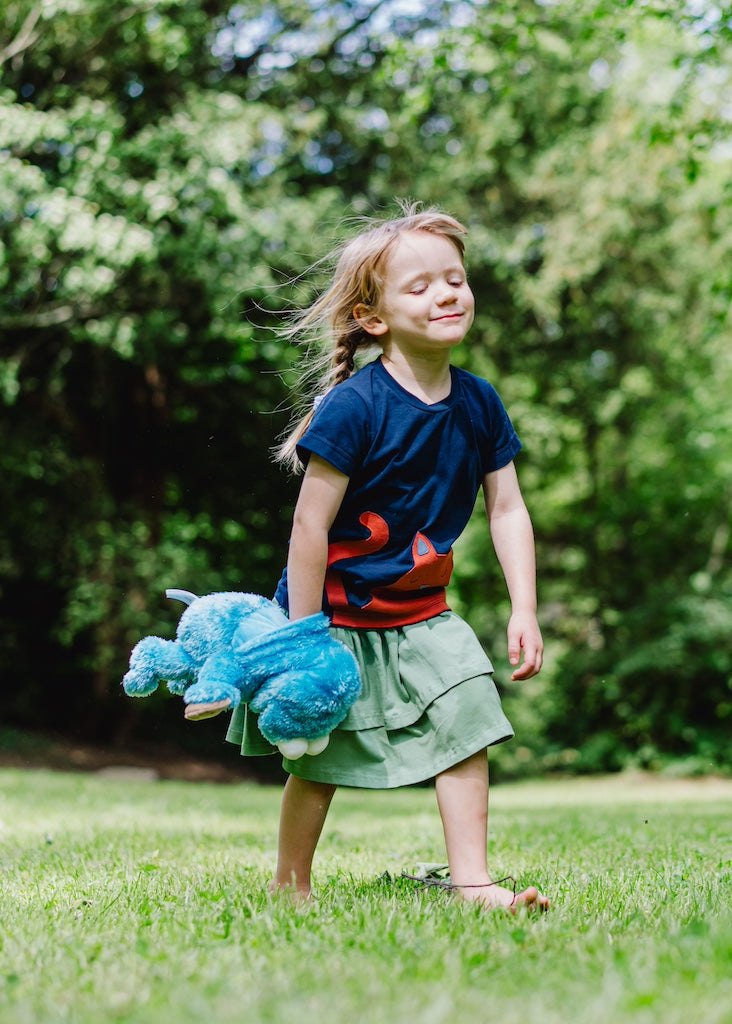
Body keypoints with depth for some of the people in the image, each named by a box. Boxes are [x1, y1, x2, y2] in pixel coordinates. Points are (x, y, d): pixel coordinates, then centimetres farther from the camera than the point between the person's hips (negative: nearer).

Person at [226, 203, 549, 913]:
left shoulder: (479, 404, -5)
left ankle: (471, 881, 2)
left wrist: (523, 611, -7)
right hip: (338, 616, -4)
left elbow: (508, 510, 1)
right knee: (318, 761, 8)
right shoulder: (353, 408, -23)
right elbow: (310, 526, -21)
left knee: (466, 725, -8)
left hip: (420, 616, 5)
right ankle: (289, 887, 27)